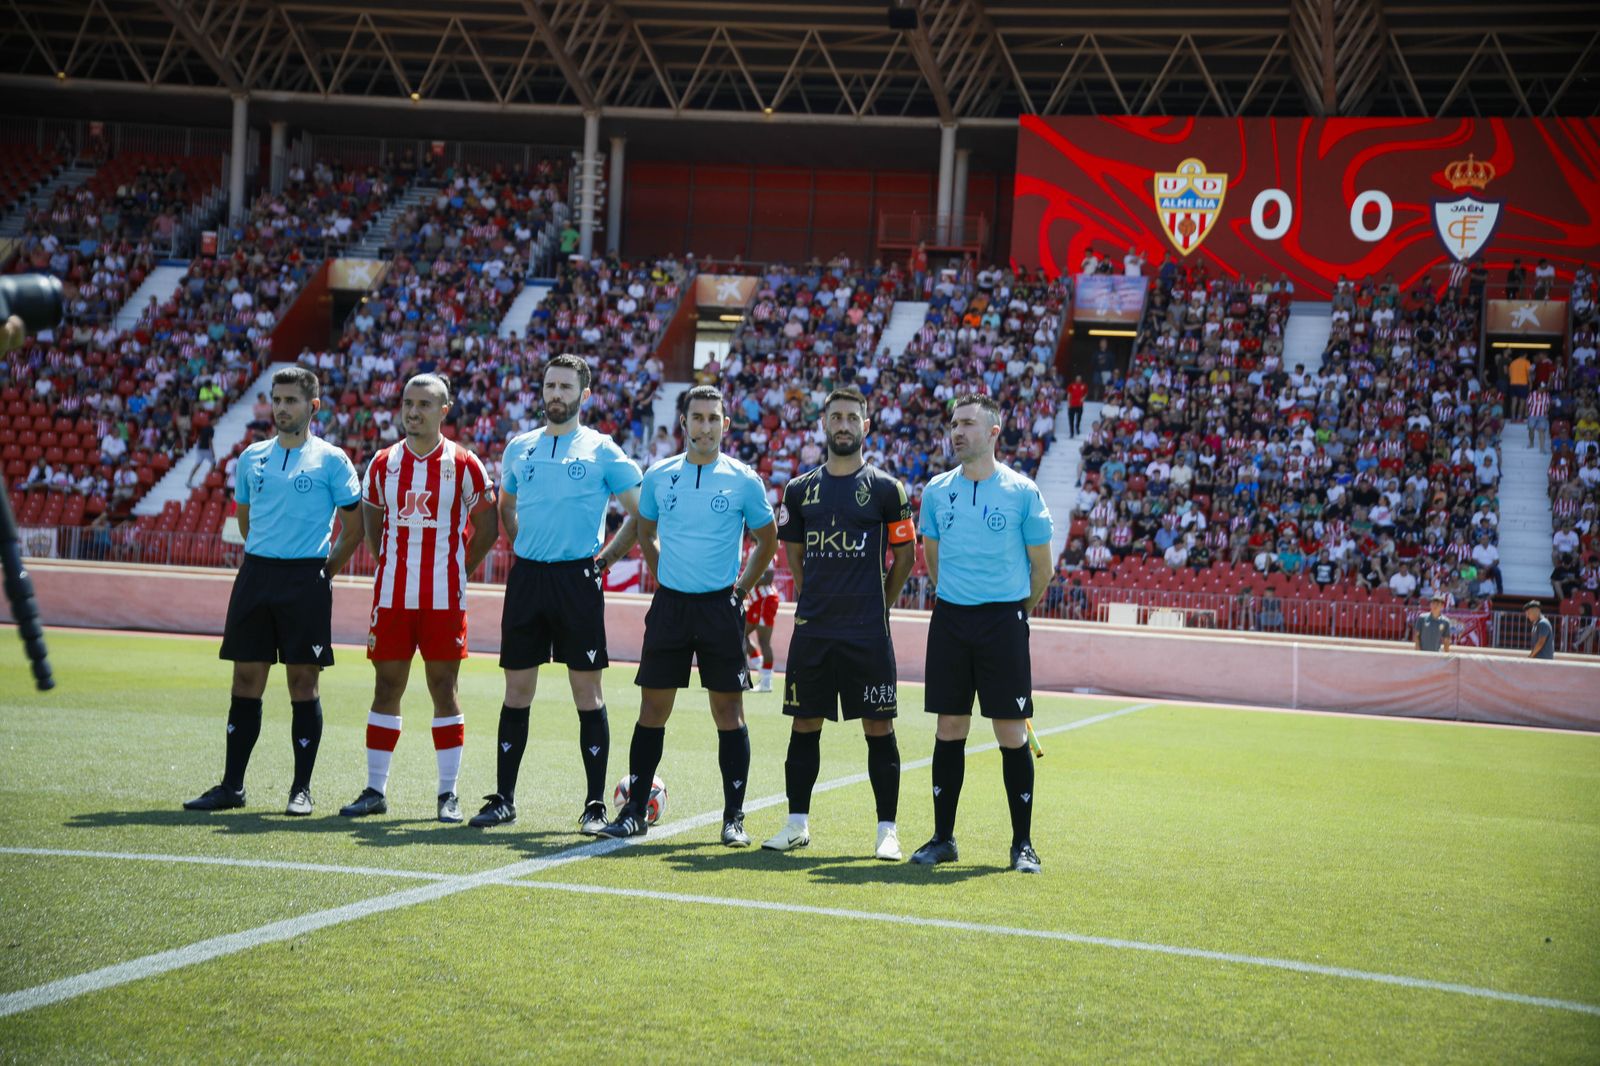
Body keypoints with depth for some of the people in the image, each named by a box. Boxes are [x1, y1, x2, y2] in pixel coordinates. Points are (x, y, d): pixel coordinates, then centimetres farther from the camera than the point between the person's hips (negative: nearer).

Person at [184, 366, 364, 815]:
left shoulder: (331, 460, -2)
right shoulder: (252, 457, 11)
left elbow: (354, 526, 2)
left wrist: (323, 571, 2)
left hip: (305, 580, -4)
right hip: (255, 574, 4)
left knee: (303, 683, -1)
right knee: (246, 681, 5)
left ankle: (301, 788, 7)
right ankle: (231, 786, 10)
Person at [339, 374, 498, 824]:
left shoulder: (463, 465, -2)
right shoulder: (383, 463, 7)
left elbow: (486, 529, 4)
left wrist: (455, 571, 2)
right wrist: (390, 568, 10)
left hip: (444, 600, -3)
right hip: (391, 596, 3)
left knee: (443, 688, 1)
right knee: (386, 686, 5)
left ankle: (448, 793, 8)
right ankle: (375, 790, 11)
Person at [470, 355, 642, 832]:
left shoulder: (602, 451, -1)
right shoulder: (519, 448, 11)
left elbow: (640, 515, 3)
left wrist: (605, 559, -1)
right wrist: (524, 546, 15)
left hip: (577, 579, -4)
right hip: (526, 578, 4)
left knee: (587, 693, -2)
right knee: (517, 690, 6)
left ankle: (594, 805, 3)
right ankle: (503, 798, 12)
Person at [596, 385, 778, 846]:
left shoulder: (744, 480, -2)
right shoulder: (658, 476, 5)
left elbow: (766, 541, 10)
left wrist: (741, 590, 5)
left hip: (720, 607, -2)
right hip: (670, 604, 2)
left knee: (728, 711, -1)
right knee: (652, 708, 3)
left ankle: (734, 817, 5)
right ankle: (635, 811, 11)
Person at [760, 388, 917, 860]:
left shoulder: (886, 489, 0)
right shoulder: (800, 490, 9)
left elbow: (905, 553, 7)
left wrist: (879, 605, 9)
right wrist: (816, 600, 15)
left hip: (868, 632, -3)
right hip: (811, 628, 3)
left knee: (878, 727, -1)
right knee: (804, 724, 7)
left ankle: (887, 829, 4)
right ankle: (797, 823, 16)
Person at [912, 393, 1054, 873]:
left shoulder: (1021, 491, -5)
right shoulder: (937, 490, 6)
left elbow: (1041, 566, 4)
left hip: (1004, 621, -3)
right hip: (950, 620, 3)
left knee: (1012, 735, -3)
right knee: (949, 732, 5)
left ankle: (1023, 844, 6)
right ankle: (943, 837, 14)